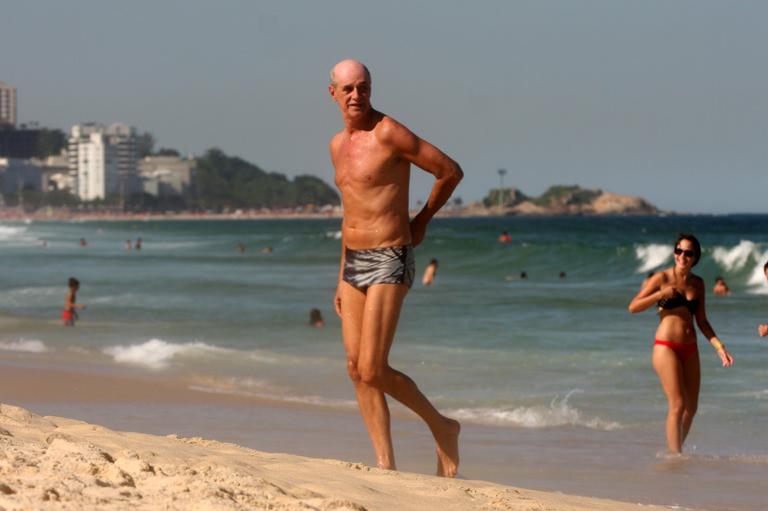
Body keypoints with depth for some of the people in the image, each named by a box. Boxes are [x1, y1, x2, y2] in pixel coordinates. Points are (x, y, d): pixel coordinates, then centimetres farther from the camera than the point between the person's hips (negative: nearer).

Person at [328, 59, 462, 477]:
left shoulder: (388, 133, -12)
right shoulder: (338, 145, 14)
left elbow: (451, 171, -8)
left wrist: (422, 220, 5)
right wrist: (341, 277, 20)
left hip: (389, 263, -8)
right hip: (354, 264, 8)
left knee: (373, 371, -13)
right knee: (356, 370, 3)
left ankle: (441, 428, 8)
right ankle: (386, 465, 7)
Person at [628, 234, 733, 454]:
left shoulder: (697, 283, 11)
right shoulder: (662, 278, -3)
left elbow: (702, 321, 15)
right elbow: (633, 307, -4)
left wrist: (718, 346, 3)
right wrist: (661, 294, -15)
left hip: (690, 350, 6)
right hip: (666, 347, -6)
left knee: (691, 407, 5)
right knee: (677, 405, -12)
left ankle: (675, 450, 19)